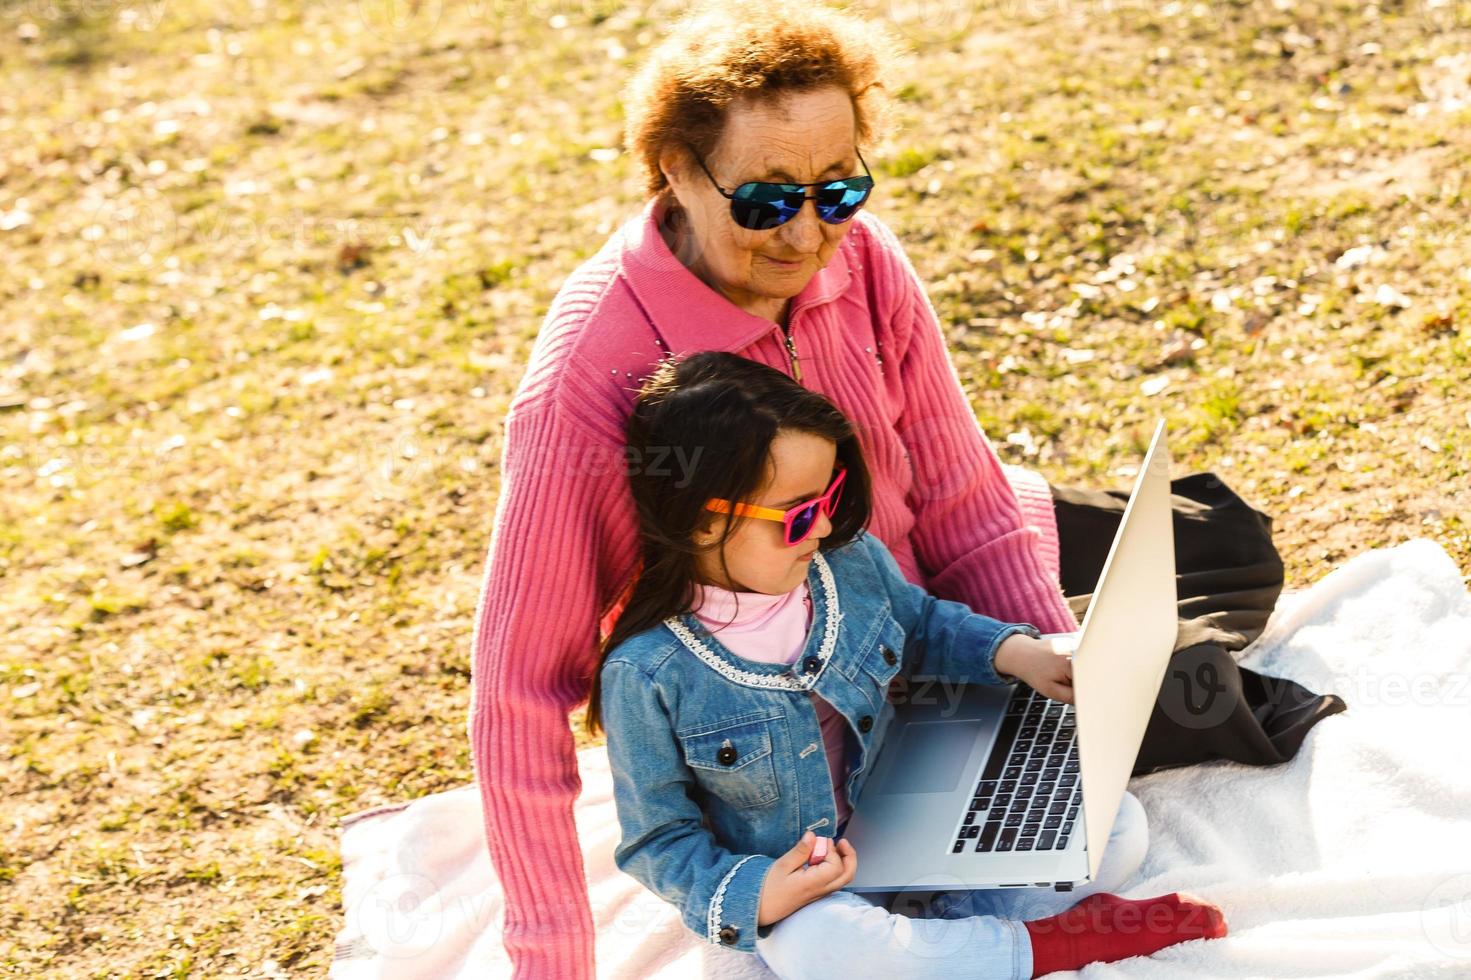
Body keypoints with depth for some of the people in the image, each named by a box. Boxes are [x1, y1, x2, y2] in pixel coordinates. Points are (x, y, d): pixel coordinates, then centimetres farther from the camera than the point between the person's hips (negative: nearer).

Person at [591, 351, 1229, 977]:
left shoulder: (852, 562, -8)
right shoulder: (647, 673, -22)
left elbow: (923, 625, 16)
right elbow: (658, 838, -12)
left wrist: (1011, 651, -2)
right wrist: (749, 896, -28)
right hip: (794, 882, -5)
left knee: (1118, 823, -5)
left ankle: (954, 922, -19)